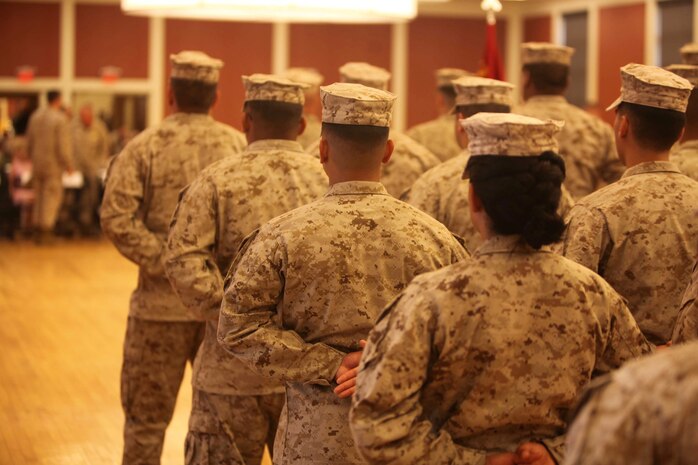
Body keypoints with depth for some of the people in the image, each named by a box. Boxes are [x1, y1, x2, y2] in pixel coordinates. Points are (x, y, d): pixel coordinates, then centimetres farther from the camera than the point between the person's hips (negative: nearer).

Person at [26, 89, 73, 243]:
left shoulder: (35, 116, 6)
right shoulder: (60, 119, -15)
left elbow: (29, 141, 12)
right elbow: (63, 146, -16)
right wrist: (69, 165, -6)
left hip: (37, 164, 7)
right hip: (53, 165, -6)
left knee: (39, 196, 15)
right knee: (52, 197, 1)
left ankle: (38, 228, 20)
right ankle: (46, 229, -1)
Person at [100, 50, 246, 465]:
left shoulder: (145, 146, -5)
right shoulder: (240, 146, -1)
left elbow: (116, 217, -17)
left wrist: (165, 262, -13)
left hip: (162, 303, -2)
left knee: (147, 418, 10)